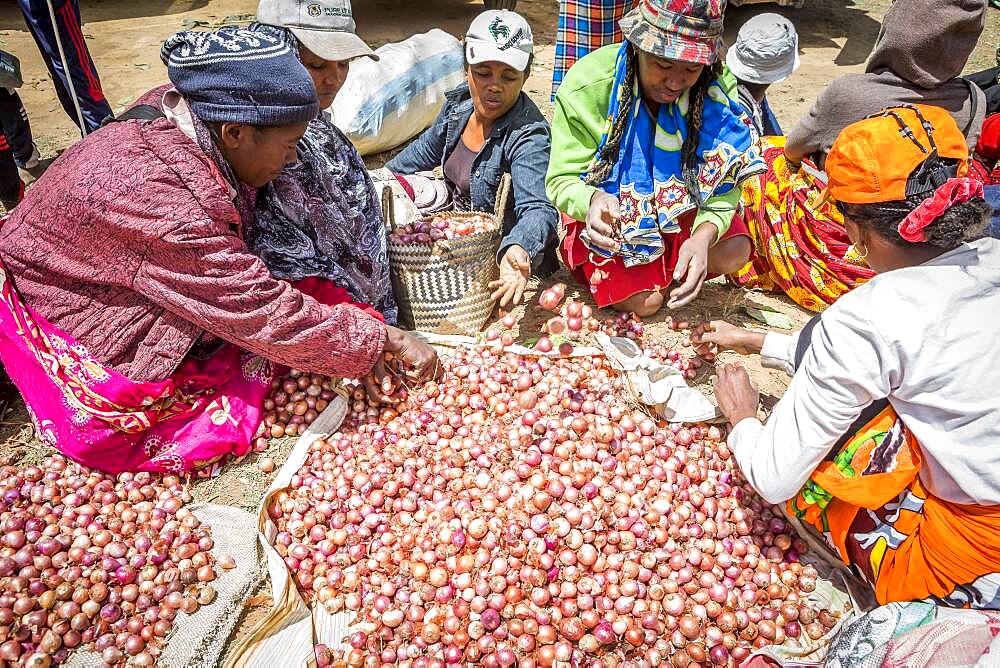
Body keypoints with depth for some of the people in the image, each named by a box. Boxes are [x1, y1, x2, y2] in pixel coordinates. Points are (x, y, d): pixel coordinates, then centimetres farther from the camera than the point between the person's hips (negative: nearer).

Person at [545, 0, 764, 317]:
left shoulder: (717, 87, -18)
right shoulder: (587, 86, -26)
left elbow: (723, 183, -17)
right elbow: (561, 180, -22)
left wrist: (703, 236, -38)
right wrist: (593, 201, -46)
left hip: (679, 206, 3)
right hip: (608, 215, -3)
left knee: (734, 254, -18)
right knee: (644, 302, -16)